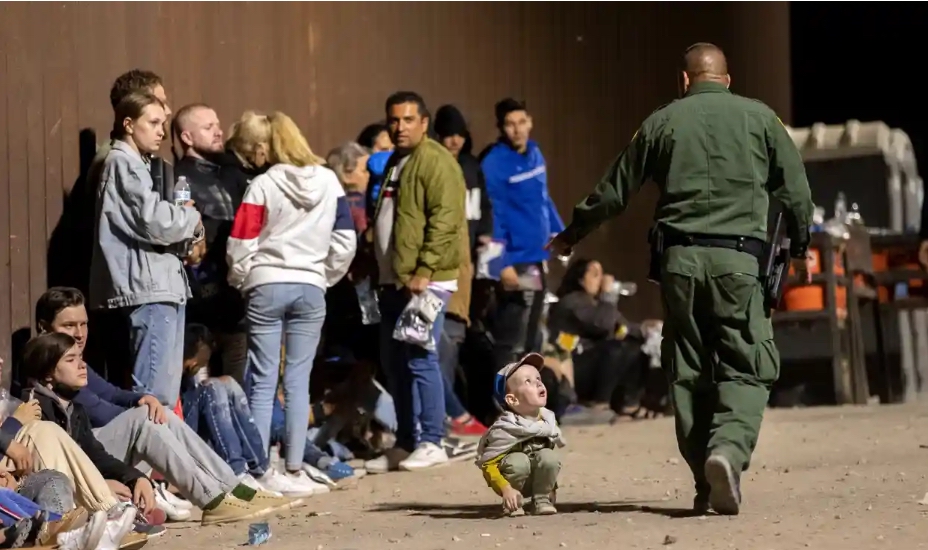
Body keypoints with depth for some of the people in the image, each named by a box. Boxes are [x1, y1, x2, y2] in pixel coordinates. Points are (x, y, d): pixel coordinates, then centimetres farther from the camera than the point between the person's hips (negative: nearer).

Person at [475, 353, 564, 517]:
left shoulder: (548, 420, -8)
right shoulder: (503, 430, -24)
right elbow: (487, 465, -21)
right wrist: (505, 489, -34)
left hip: (539, 481, 4)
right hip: (514, 482, -4)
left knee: (549, 456, -24)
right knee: (518, 461, -33)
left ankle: (542, 499, -6)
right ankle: (512, 504, -10)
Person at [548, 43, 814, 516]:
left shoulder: (662, 121, 11)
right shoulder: (759, 117, 9)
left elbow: (613, 191, 16)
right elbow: (795, 189, 11)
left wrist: (571, 235, 30)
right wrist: (800, 248, 27)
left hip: (679, 258, 2)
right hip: (738, 257, -2)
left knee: (688, 371, 9)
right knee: (746, 368, -1)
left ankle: (706, 485, 7)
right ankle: (729, 448, -28)